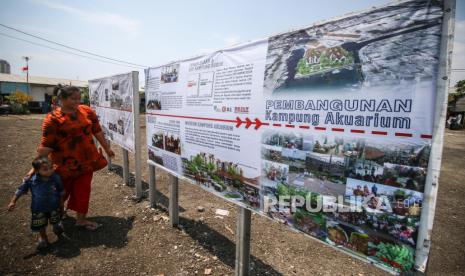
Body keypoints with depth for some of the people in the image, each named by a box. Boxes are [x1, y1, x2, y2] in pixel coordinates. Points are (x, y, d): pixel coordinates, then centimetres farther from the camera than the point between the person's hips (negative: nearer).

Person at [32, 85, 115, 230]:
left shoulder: (87, 111, 0)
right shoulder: (53, 119, -14)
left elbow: (97, 131, 9)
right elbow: (46, 145, -13)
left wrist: (107, 149, 15)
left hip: (86, 161, 4)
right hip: (65, 163, -3)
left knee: (83, 190, 11)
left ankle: (81, 219, 28)